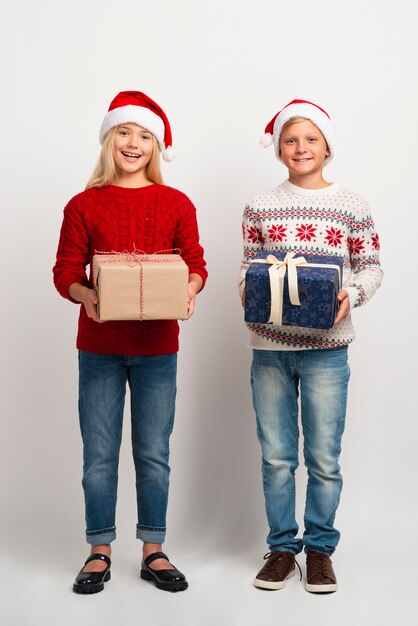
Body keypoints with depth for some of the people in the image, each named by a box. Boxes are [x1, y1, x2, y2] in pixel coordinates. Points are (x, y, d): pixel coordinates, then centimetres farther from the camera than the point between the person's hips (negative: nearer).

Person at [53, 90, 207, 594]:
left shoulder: (176, 204, 4)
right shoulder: (84, 206, 2)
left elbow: (195, 265, 7)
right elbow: (65, 271, 2)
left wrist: (189, 289, -15)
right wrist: (87, 296, -19)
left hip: (157, 348, 0)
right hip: (99, 347, 0)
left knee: (153, 455, 8)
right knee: (99, 456, 6)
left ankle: (153, 552, 22)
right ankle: (99, 552, 21)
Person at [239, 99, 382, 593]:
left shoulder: (351, 207, 3)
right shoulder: (260, 207, 6)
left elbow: (370, 267, 6)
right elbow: (247, 267, 10)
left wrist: (351, 296, -13)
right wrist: (250, 295, -10)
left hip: (326, 348, -1)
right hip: (269, 347, 1)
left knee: (324, 457, 4)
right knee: (276, 455, 9)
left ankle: (320, 547, 22)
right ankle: (282, 546, 24)